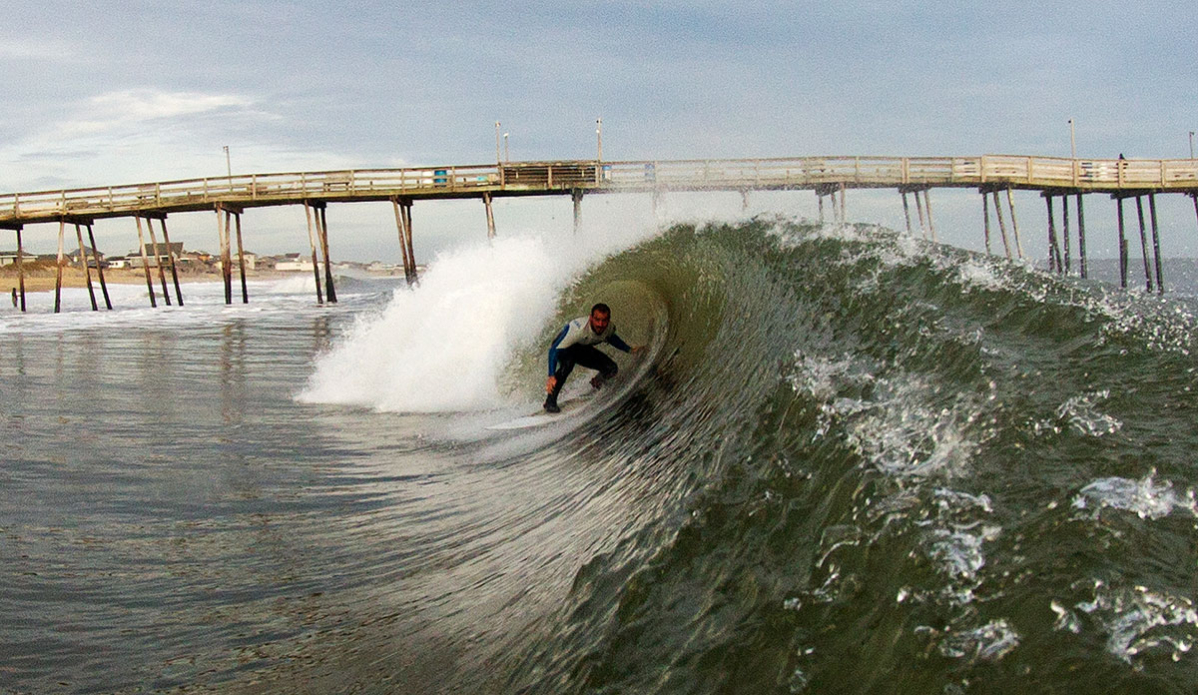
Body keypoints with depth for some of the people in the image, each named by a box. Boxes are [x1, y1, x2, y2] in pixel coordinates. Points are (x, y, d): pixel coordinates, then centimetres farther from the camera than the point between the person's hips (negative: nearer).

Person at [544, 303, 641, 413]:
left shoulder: (610, 328, -22)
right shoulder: (578, 329, -41)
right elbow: (554, 350, -40)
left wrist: (629, 350, 5)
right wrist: (551, 376, -48)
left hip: (582, 348, 5)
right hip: (561, 347, -5)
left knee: (611, 369, -9)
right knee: (568, 362, -39)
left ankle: (596, 383, 25)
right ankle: (550, 402, -30)